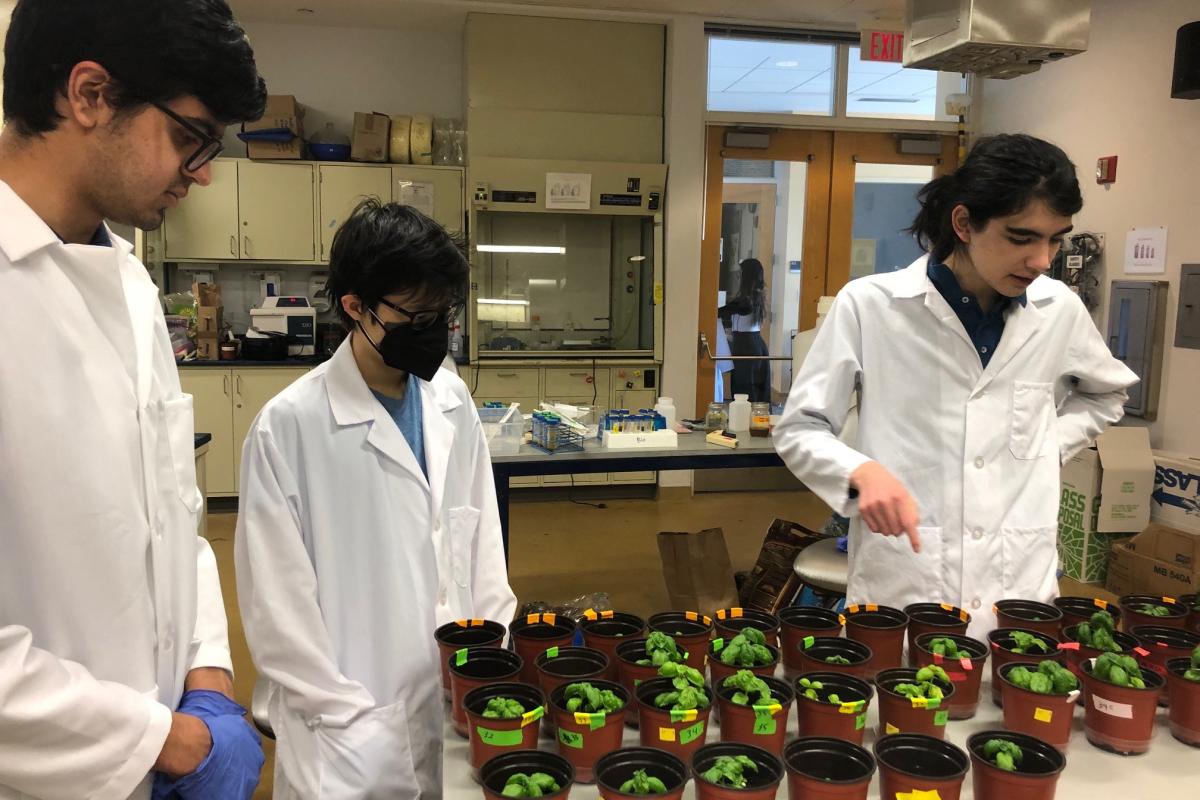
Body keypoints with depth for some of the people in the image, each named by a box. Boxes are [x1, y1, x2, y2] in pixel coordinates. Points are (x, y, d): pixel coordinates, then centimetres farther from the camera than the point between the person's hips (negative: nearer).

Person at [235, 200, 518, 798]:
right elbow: (278, 606, -12)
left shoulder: (452, 400, 0)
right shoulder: (290, 426, -16)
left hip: (463, 704, 5)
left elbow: (483, 541, 7)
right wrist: (352, 722, -11)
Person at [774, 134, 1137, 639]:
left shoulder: (1059, 309, 2)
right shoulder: (869, 305, -10)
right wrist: (862, 472, -23)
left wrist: (1050, 445, 5)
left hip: (1022, 591, 3)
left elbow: (1106, 394, 23)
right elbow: (798, 431, -4)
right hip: (897, 592, -3)